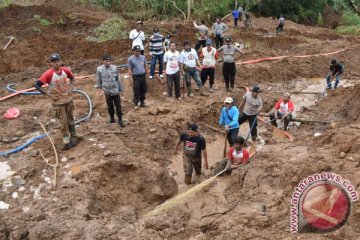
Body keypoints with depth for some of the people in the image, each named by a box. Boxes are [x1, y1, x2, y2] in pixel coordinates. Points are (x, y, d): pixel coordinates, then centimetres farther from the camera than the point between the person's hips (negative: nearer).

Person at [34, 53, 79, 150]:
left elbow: (72, 78, 15)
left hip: (69, 99, 4)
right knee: (64, 122, 0)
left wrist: (71, 87, 0)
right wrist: (48, 94, -19)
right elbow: (37, 85, -18)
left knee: (71, 119, 17)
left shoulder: (65, 70, -6)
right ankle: (66, 141, 11)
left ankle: (73, 136, 34)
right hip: (58, 102, -4)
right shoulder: (48, 74, -20)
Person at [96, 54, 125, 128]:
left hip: (116, 91, 0)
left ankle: (120, 120, 17)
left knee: (118, 106, 5)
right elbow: (98, 79, 6)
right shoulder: (99, 69, -9)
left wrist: (121, 89, 5)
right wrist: (99, 87, 16)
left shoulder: (114, 68, -9)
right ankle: (112, 118, 34)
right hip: (107, 92, 0)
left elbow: (118, 79, 0)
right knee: (110, 106, 15)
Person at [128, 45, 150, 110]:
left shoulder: (143, 57, 2)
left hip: (143, 76, 5)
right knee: (136, 91, 2)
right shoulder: (130, 59, -10)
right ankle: (136, 104, 17)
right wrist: (131, 79, -13)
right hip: (136, 77, -5)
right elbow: (130, 70, -9)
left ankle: (142, 102, 30)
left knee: (143, 90, 14)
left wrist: (148, 75, 10)